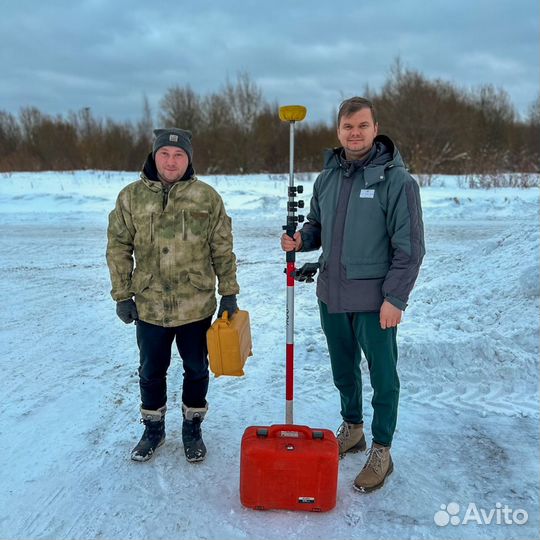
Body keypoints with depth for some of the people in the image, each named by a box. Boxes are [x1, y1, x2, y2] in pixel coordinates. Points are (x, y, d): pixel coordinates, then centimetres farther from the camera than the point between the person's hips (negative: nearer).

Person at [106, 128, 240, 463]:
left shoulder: (207, 197, -4)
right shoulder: (131, 196, -2)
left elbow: (223, 250, -1)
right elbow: (119, 247, 3)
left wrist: (229, 293, -1)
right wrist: (122, 294, 0)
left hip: (197, 306, -1)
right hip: (149, 307, 1)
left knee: (196, 370, 14)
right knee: (151, 372, 17)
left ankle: (192, 428, 36)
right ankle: (154, 428, 39)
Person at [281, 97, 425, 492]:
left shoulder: (396, 180, -12)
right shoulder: (326, 178, 6)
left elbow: (410, 246, -13)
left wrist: (394, 298, -16)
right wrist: (301, 240, -5)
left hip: (374, 300, -6)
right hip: (331, 294, 6)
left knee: (383, 376, 8)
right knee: (343, 368, 20)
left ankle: (381, 452, 25)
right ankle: (352, 429, 42)